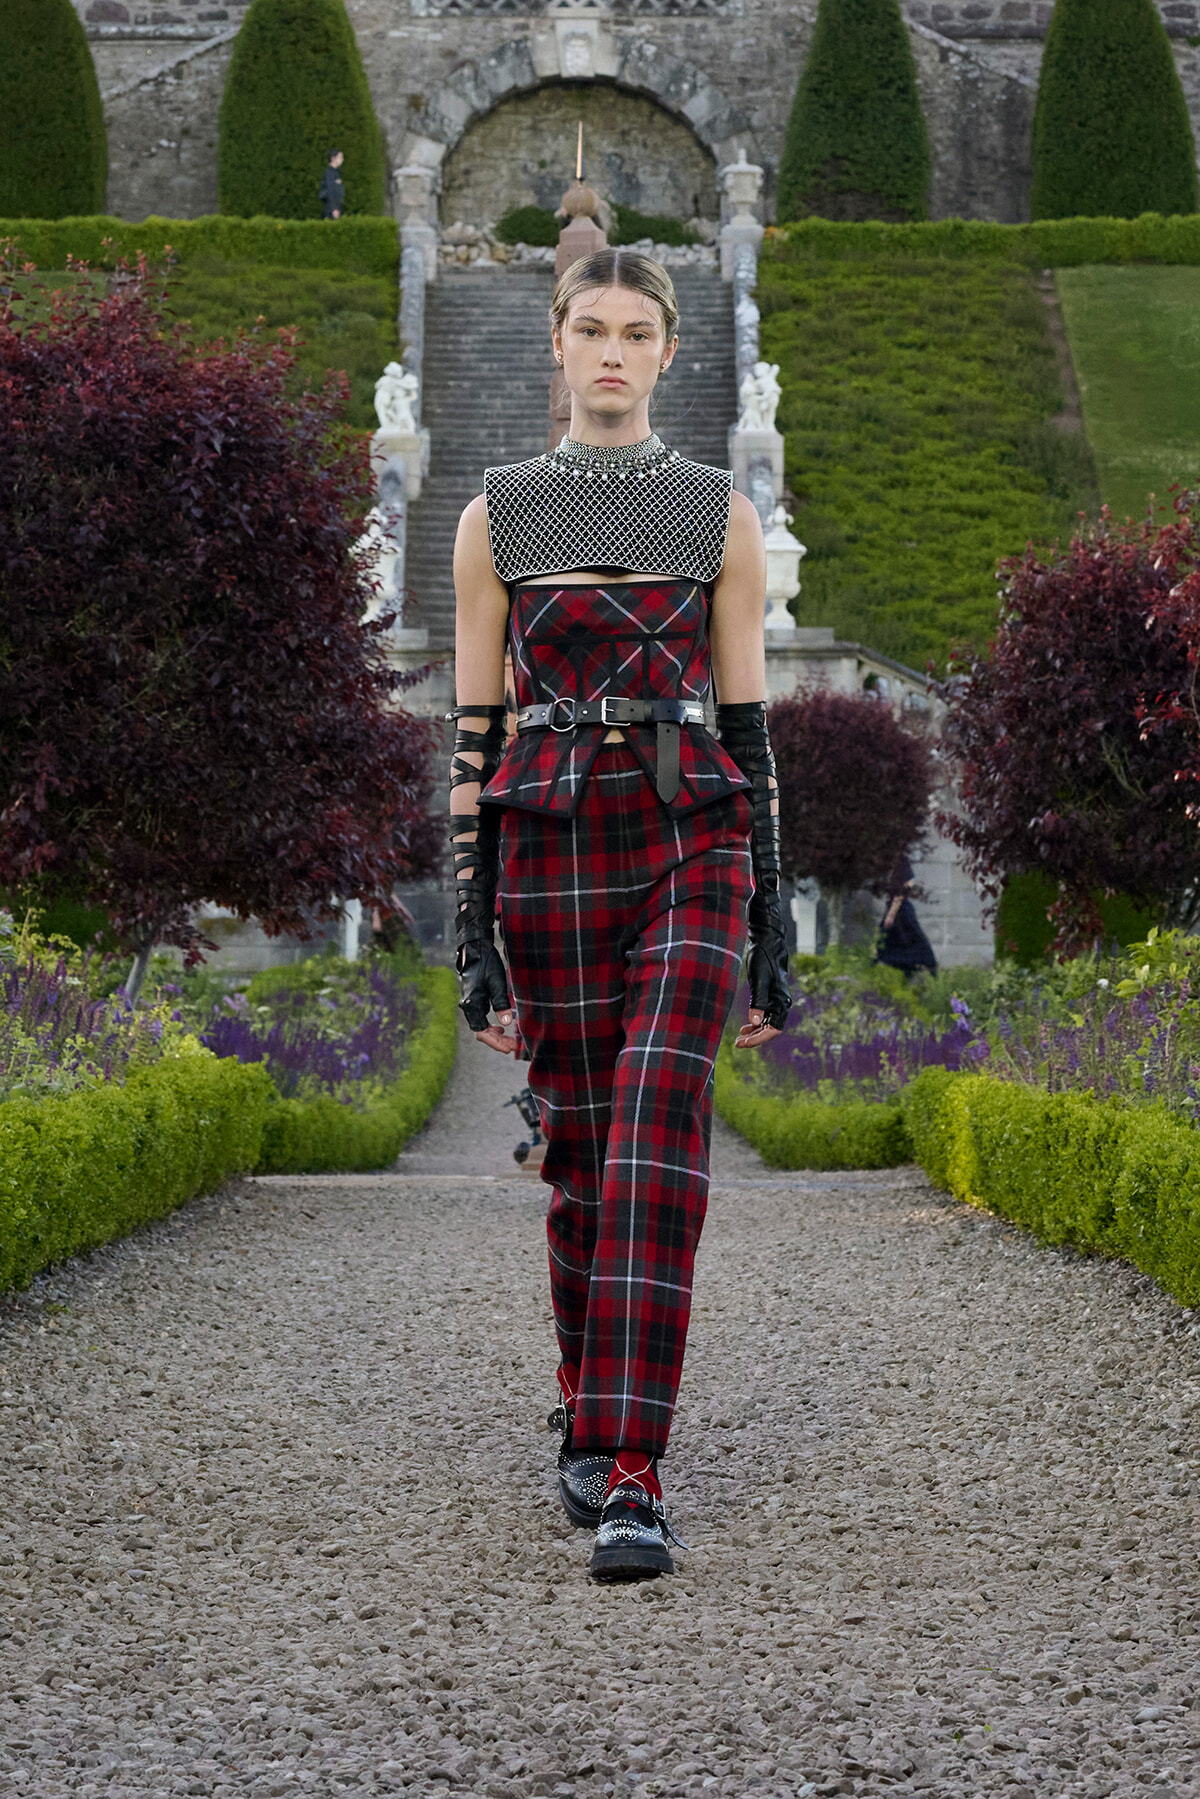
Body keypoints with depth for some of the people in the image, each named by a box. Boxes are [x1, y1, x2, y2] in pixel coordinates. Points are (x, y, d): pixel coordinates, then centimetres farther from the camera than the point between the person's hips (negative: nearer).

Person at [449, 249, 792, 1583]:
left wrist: (771, 931, 3)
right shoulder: (497, 517, 6)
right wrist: (473, 936, -1)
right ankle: (592, 1428, 28)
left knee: (657, 1143, -16)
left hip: (692, 846, -1)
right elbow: (473, 733, 5)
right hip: (552, 854, 1)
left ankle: (627, 1482, -18)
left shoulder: (723, 516, 6)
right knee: (580, 1149, 7)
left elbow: (748, 729, 6)